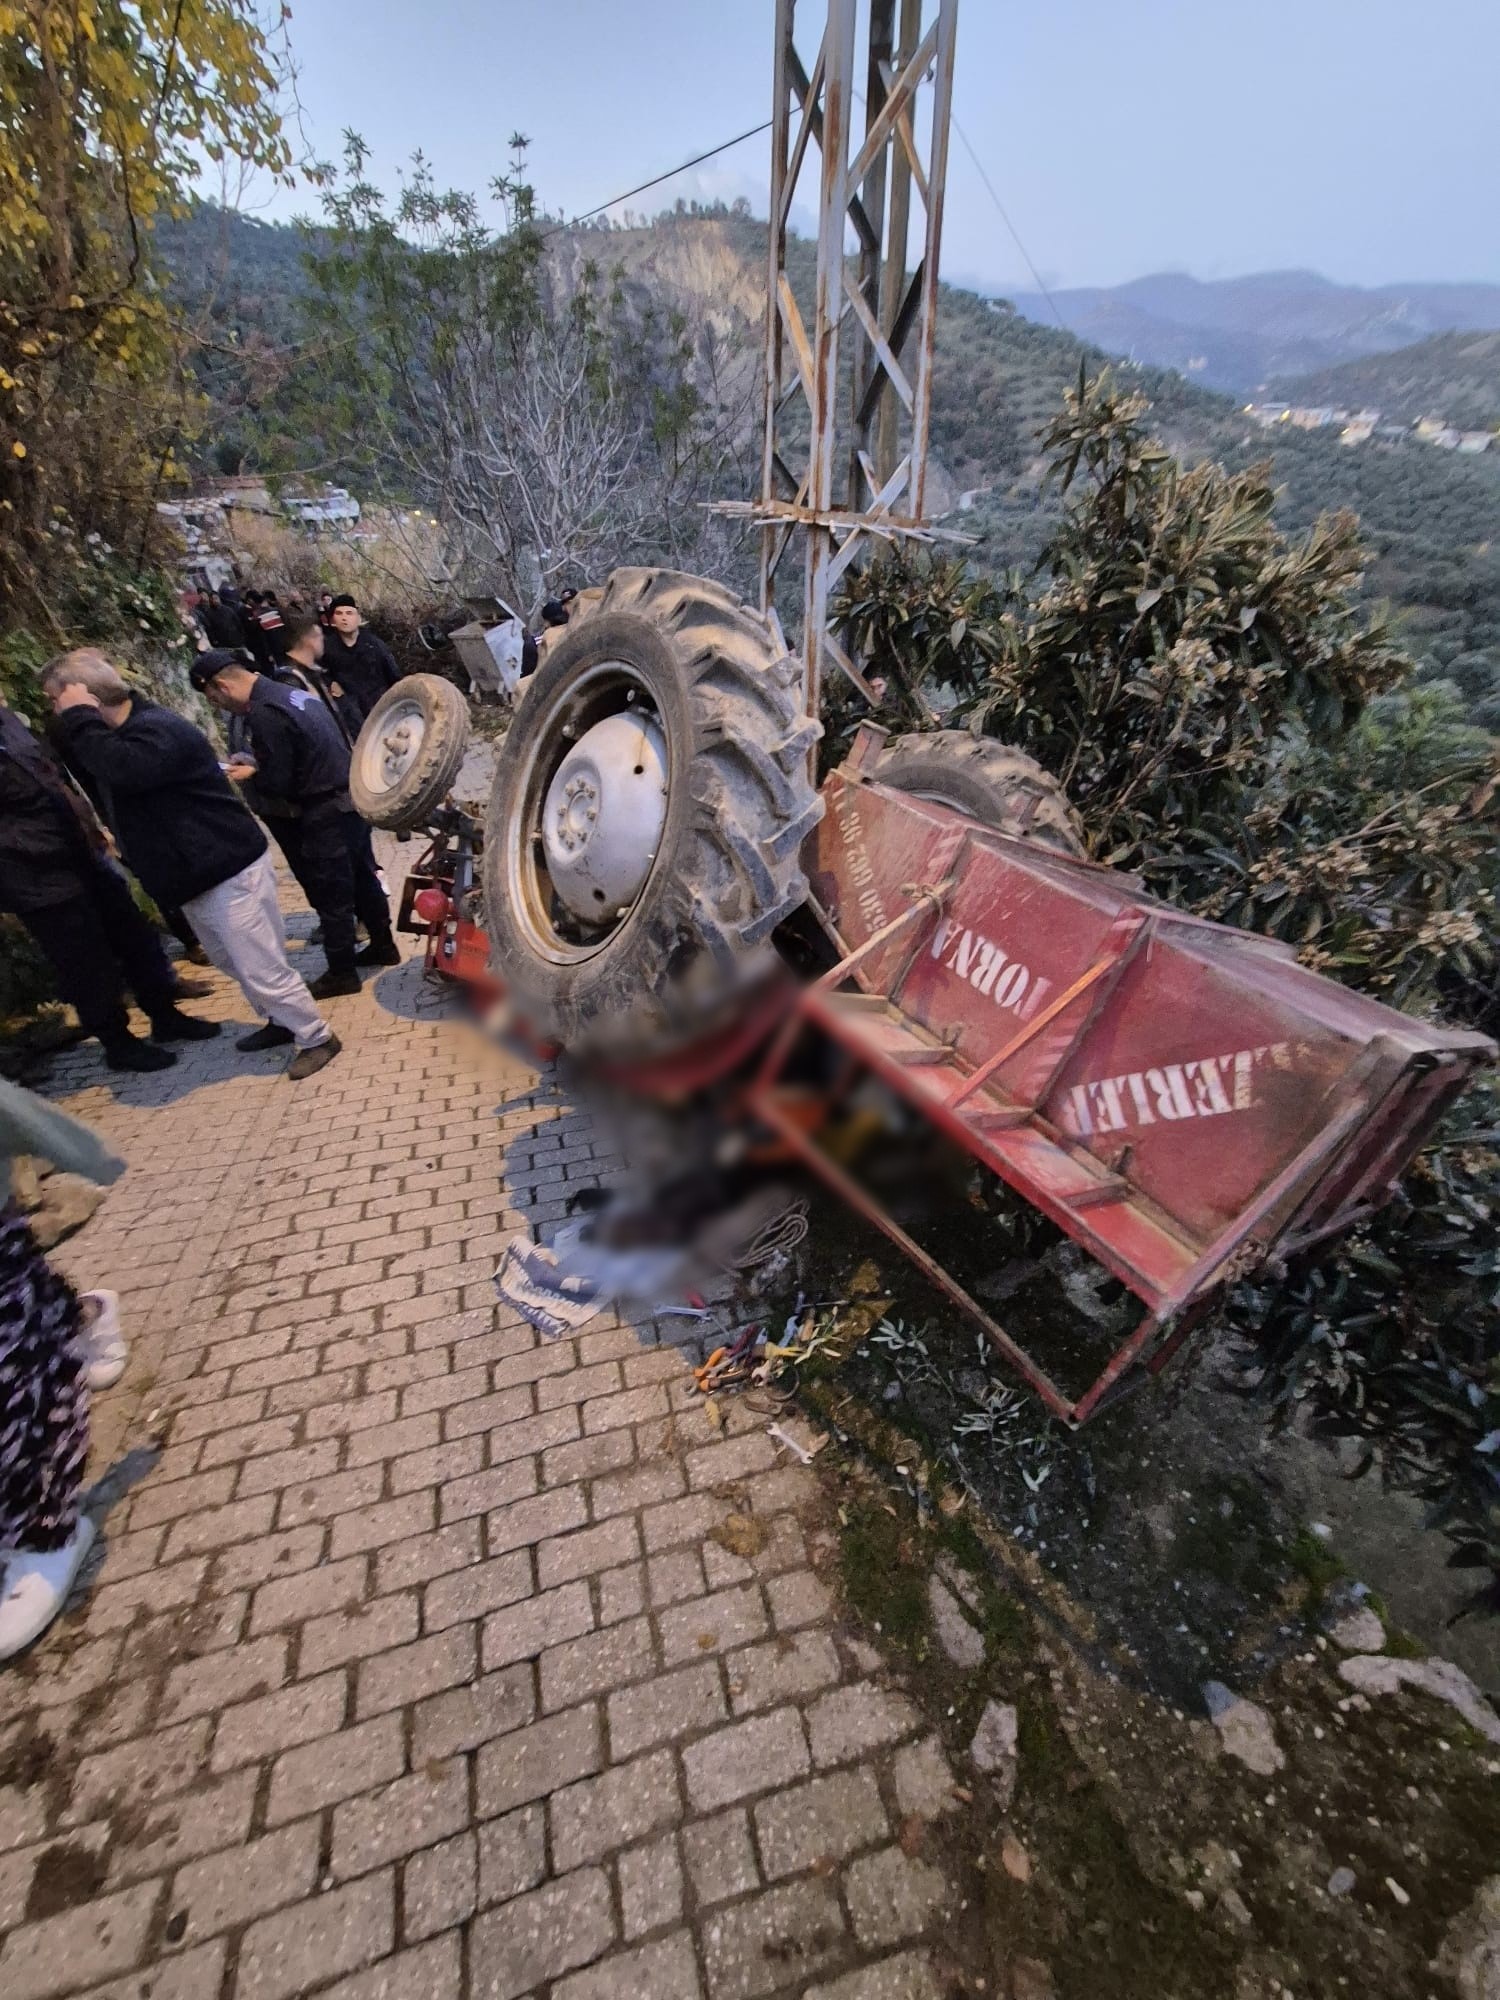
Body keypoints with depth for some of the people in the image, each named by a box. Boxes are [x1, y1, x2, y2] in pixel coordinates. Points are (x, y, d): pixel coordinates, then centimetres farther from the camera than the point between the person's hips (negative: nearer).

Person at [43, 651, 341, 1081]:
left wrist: (79, 718, -24)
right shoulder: (121, 733, 15)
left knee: (261, 968, -7)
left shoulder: (157, 730, -20)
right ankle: (283, 1022, 34)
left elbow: (120, 771, -36)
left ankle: (317, 1038, 5)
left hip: (229, 871, -11)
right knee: (234, 963, 20)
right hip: (199, 874, 11)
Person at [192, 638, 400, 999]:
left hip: (326, 812, -9)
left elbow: (276, 784, -17)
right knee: (362, 877, 19)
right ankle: (383, 944, 33)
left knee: (329, 894, 1)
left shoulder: (264, 713, -18)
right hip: (352, 796, 9)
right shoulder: (288, 692, 10)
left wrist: (249, 773, 3)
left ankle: (341, 973, 12)